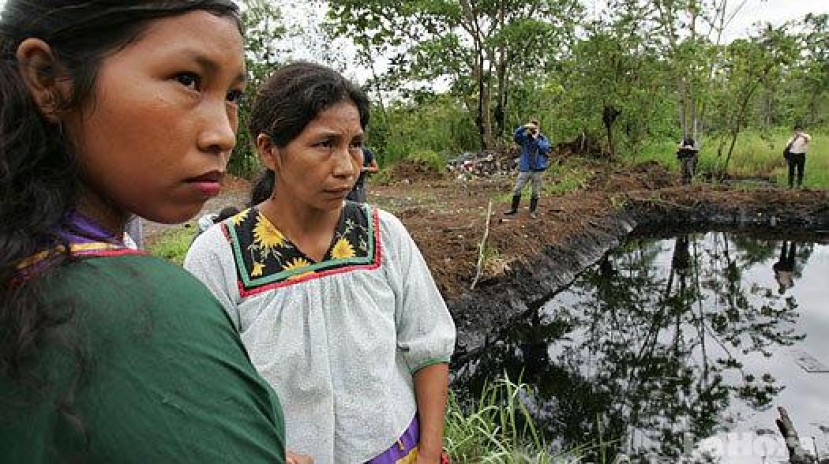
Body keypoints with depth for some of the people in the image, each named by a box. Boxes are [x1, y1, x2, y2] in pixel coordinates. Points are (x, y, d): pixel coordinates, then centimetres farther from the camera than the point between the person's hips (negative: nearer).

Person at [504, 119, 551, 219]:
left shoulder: (543, 138, 1)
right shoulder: (524, 137, 0)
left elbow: (546, 148, -17)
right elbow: (516, 137, -20)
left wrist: (536, 139, -18)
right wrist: (524, 127, -32)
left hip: (537, 169, 0)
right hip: (525, 169, 1)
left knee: (536, 192, 7)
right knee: (516, 190, 4)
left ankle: (532, 211, 20)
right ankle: (513, 208, 21)